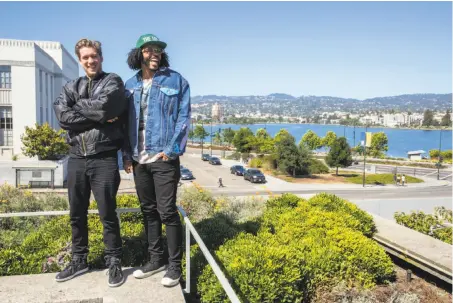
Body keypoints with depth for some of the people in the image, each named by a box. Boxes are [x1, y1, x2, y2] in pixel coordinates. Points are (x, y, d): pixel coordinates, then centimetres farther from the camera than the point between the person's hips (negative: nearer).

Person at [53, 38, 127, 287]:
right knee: (77, 214, 14)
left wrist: (78, 106, -2)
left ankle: (113, 262, 19)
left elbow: (104, 107, -18)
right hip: (76, 158, 5)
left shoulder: (113, 82, 2)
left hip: (104, 159, -5)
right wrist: (97, 117, -12)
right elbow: (62, 116, -5)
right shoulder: (71, 87, 13)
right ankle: (79, 260, 31)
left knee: (108, 215, 3)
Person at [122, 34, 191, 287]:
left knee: (167, 211, -2)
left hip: (164, 157, -5)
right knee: (148, 210, 13)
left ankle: (175, 265, 12)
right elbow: (125, 122, 13)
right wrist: (126, 154, 4)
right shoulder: (130, 85, 12)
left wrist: (172, 149, -14)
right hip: (138, 160, 5)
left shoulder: (176, 80, 0)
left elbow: (184, 117, -5)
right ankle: (156, 259, 28)